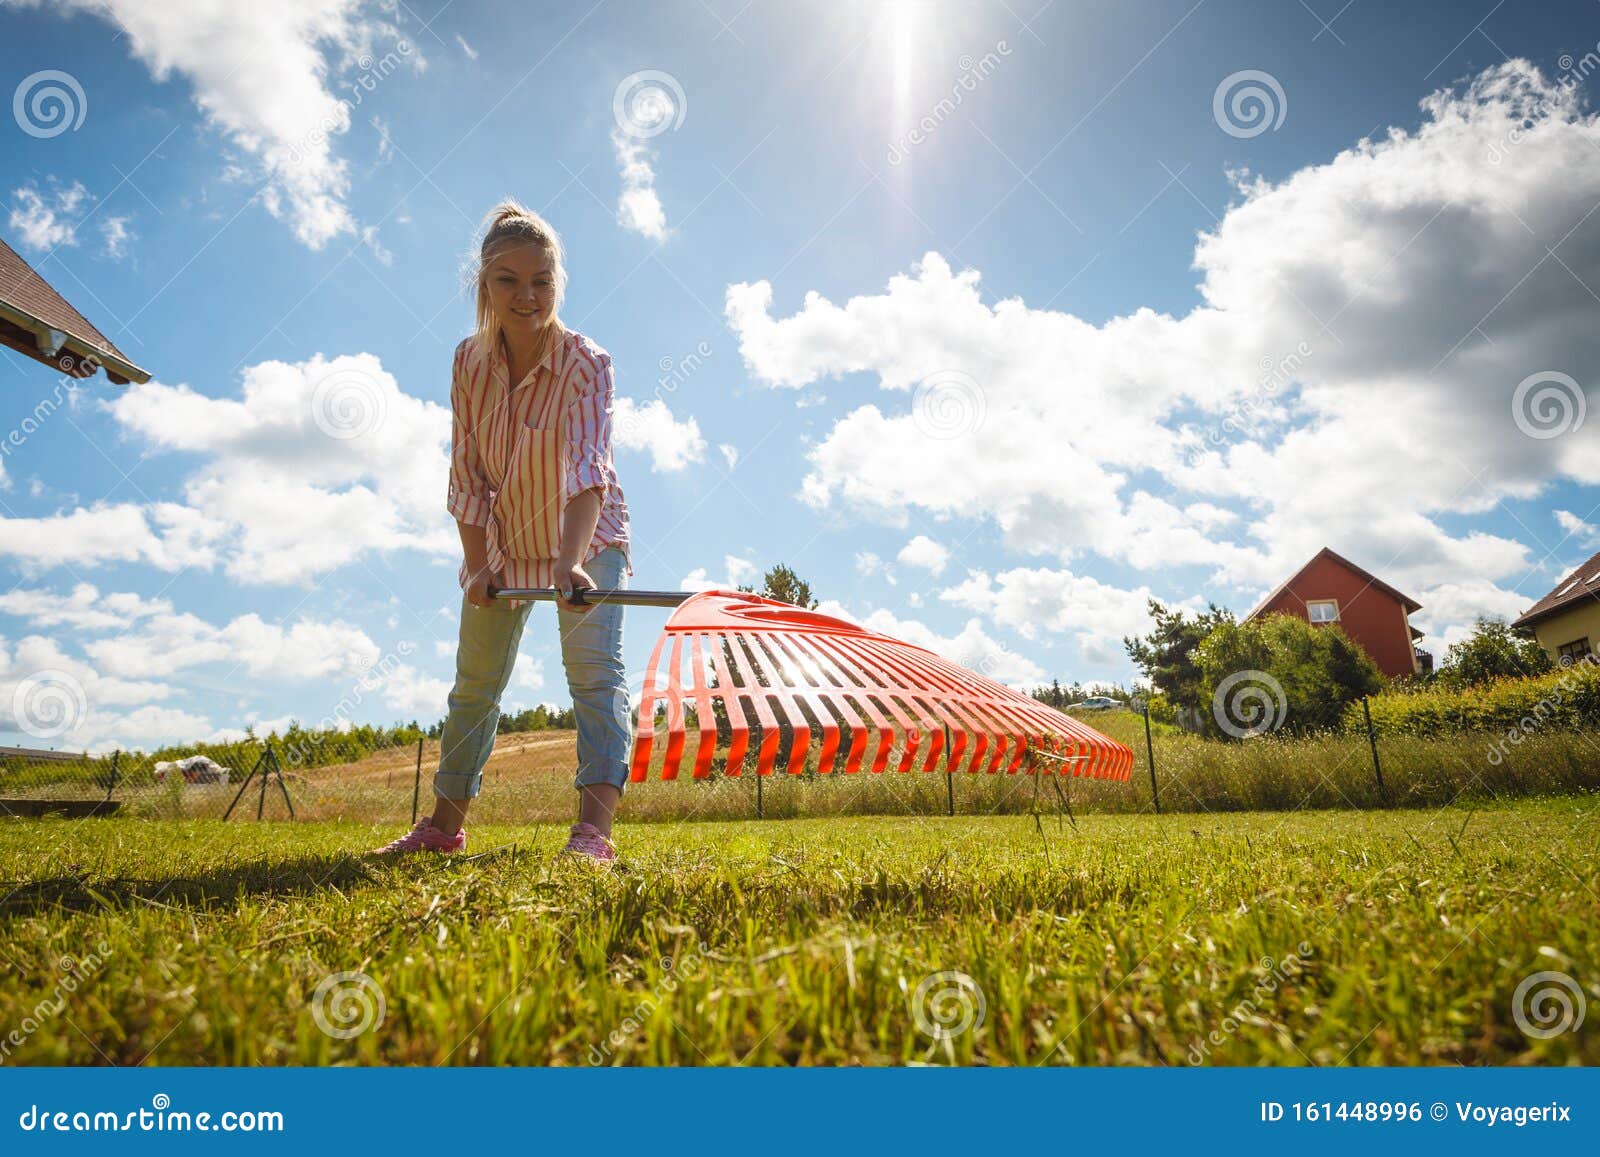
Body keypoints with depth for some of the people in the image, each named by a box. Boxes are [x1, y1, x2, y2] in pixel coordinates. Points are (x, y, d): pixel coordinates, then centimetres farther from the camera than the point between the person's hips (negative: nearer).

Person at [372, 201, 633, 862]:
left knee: (594, 670, -21)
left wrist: (572, 560, -53)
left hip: (586, 537, -4)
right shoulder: (469, 361, -10)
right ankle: (445, 824, 27)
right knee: (474, 684, 12)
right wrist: (477, 562, -13)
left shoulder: (585, 362, -24)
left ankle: (594, 828, -24)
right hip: (501, 541, 5)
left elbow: (587, 466, -40)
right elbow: (467, 473, -6)